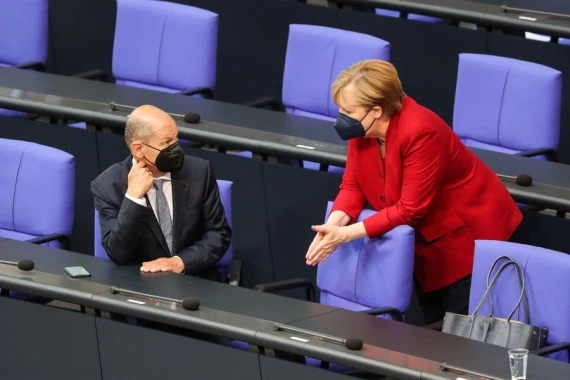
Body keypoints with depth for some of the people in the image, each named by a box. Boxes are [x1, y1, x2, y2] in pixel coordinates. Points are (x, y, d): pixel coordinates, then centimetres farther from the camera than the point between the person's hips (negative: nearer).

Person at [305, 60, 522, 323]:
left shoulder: (420, 132, -32)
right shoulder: (362, 128, -10)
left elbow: (410, 210, -30)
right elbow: (352, 186, -3)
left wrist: (346, 234, -32)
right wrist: (333, 224, -24)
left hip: (468, 231, -7)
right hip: (425, 237, 7)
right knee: (432, 325, 11)